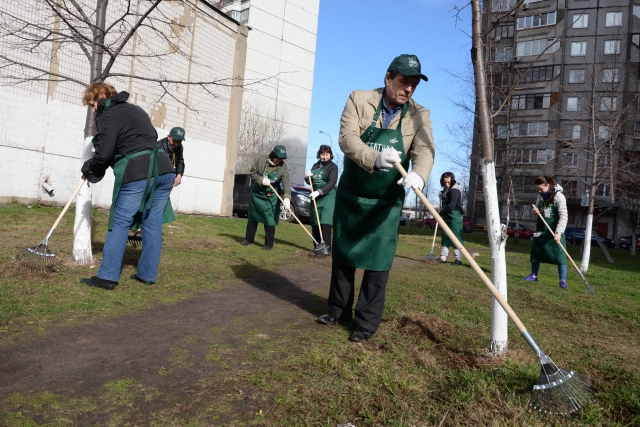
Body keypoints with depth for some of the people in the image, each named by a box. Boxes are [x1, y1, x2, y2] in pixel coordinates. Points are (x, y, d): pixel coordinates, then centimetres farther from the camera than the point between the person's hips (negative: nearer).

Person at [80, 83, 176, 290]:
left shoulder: (108, 116, 0)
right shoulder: (136, 109, 25)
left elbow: (104, 153, -9)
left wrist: (90, 168, 14)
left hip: (137, 174, -7)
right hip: (164, 170, 7)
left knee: (120, 223, 1)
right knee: (153, 223, 10)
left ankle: (108, 276, 1)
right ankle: (148, 274, 15)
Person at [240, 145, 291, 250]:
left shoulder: (283, 167, -13)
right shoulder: (260, 160, -11)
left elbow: (286, 183, -21)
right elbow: (253, 173, -4)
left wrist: (287, 198, -35)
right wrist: (261, 180, -22)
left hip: (271, 197, -2)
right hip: (256, 194, 2)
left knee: (269, 220, -4)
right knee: (252, 217, 13)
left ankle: (269, 243, 7)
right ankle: (249, 238, 29)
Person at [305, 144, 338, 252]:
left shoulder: (333, 166, -3)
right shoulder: (315, 166, 15)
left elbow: (331, 183, -16)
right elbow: (311, 181, 23)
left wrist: (319, 192, -27)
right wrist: (308, 177, -1)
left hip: (328, 197, -6)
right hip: (316, 197, 6)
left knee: (325, 223, -16)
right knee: (315, 223, 6)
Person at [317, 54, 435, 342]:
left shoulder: (419, 115, -5)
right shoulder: (359, 100, -8)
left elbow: (425, 149, -19)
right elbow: (347, 138, -21)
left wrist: (419, 174, -43)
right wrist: (375, 158, -41)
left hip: (386, 201, -1)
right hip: (349, 195, 1)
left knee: (377, 261, -3)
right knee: (342, 253, 13)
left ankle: (367, 321, 11)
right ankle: (339, 309, 31)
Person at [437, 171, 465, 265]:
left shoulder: (454, 191, -15)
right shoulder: (445, 191, 12)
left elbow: (451, 206, -21)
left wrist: (441, 213, -12)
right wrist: (441, 214, 6)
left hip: (455, 217, -9)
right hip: (447, 217, 9)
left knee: (456, 237, -5)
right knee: (445, 237, 9)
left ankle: (458, 259, -2)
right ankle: (443, 257, 13)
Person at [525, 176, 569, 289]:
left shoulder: (558, 196, -17)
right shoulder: (540, 196, 1)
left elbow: (564, 216, -21)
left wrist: (558, 232, -30)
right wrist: (535, 211, -10)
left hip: (554, 230, -6)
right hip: (541, 229, 6)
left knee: (559, 254, -7)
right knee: (536, 251, 10)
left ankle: (563, 280, -2)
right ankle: (534, 275, 24)